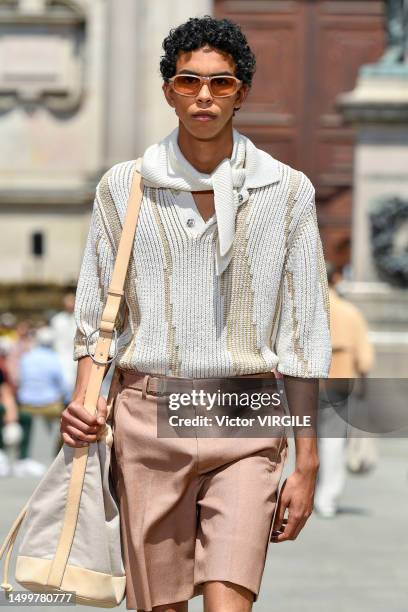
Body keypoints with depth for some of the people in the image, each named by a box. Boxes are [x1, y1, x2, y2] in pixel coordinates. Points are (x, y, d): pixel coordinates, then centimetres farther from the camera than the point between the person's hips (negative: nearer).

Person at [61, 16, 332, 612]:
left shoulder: (286, 192, 4)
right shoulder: (124, 187, 6)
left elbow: (303, 338, 5)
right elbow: (96, 314, 12)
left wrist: (306, 464, 2)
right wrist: (82, 399, -7)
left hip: (245, 426, -1)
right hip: (147, 416, 1)